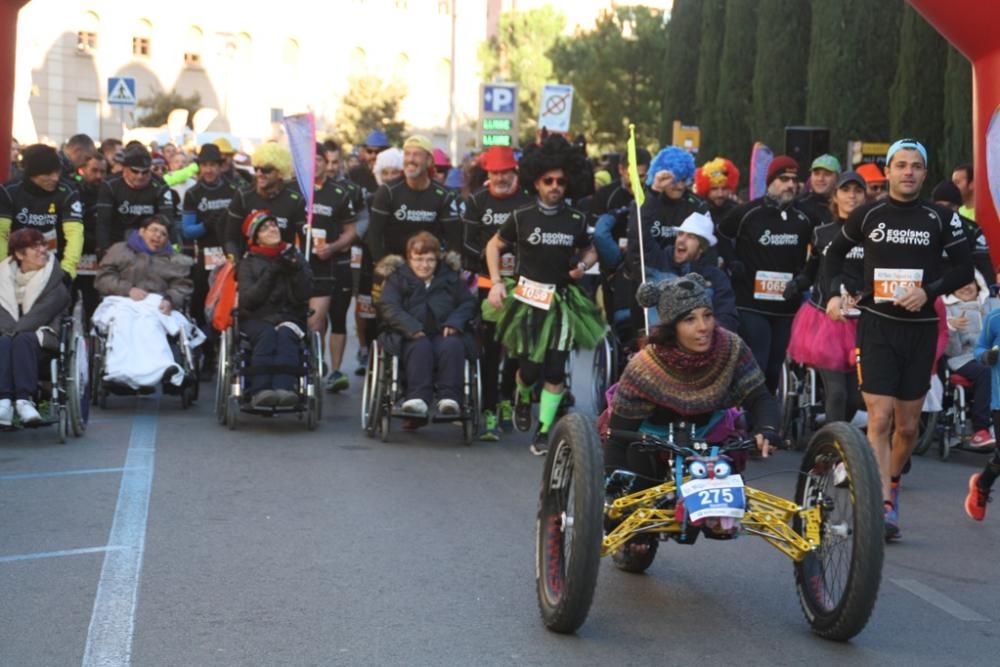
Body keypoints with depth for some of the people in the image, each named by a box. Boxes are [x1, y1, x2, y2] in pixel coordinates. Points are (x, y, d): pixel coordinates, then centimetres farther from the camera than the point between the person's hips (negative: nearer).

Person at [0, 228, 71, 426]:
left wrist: (17, 330, -21)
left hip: (45, 332, -3)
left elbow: (44, 311, -10)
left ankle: (24, 399, -46)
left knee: (24, 340, -35)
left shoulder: (56, 276, 2)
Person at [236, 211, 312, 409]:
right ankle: (260, 391, -50)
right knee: (267, 334, -34)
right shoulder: (248, 264, 13)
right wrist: (271, 273, -10)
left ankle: (283, 389, -53)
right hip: (257, 319, -1)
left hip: (289, 317, 1)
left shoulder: (295, 258, 16)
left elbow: (302, 297, 5)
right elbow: (247, 300, -3)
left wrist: (295, 271, -11)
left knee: (285, 334, -34)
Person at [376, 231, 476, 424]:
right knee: (421, 347, -36)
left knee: (452, 345, -33)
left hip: (443, 334, 1)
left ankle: (449, 397, -42)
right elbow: (388, 307, -1)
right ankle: (418, 398, -47)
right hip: (412, 336, -1)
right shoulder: (398, 278, 14)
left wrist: (454, 322, -8)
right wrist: (412, 328, -19)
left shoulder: (451, 277, 21)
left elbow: (468, 302, 14)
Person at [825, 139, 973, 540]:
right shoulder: (867, 215, 3)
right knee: (879, 419, -14)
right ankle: (885, 507, -16)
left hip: (920, 329, 1)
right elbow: (835, 252, 18)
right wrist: (835, 292, 4)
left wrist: (929, 291, -12)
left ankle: (890, 483, 36)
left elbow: (965, 269, 3)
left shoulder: (941, 218, 2)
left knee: (907, 426, 9)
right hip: (876, 325, -1)